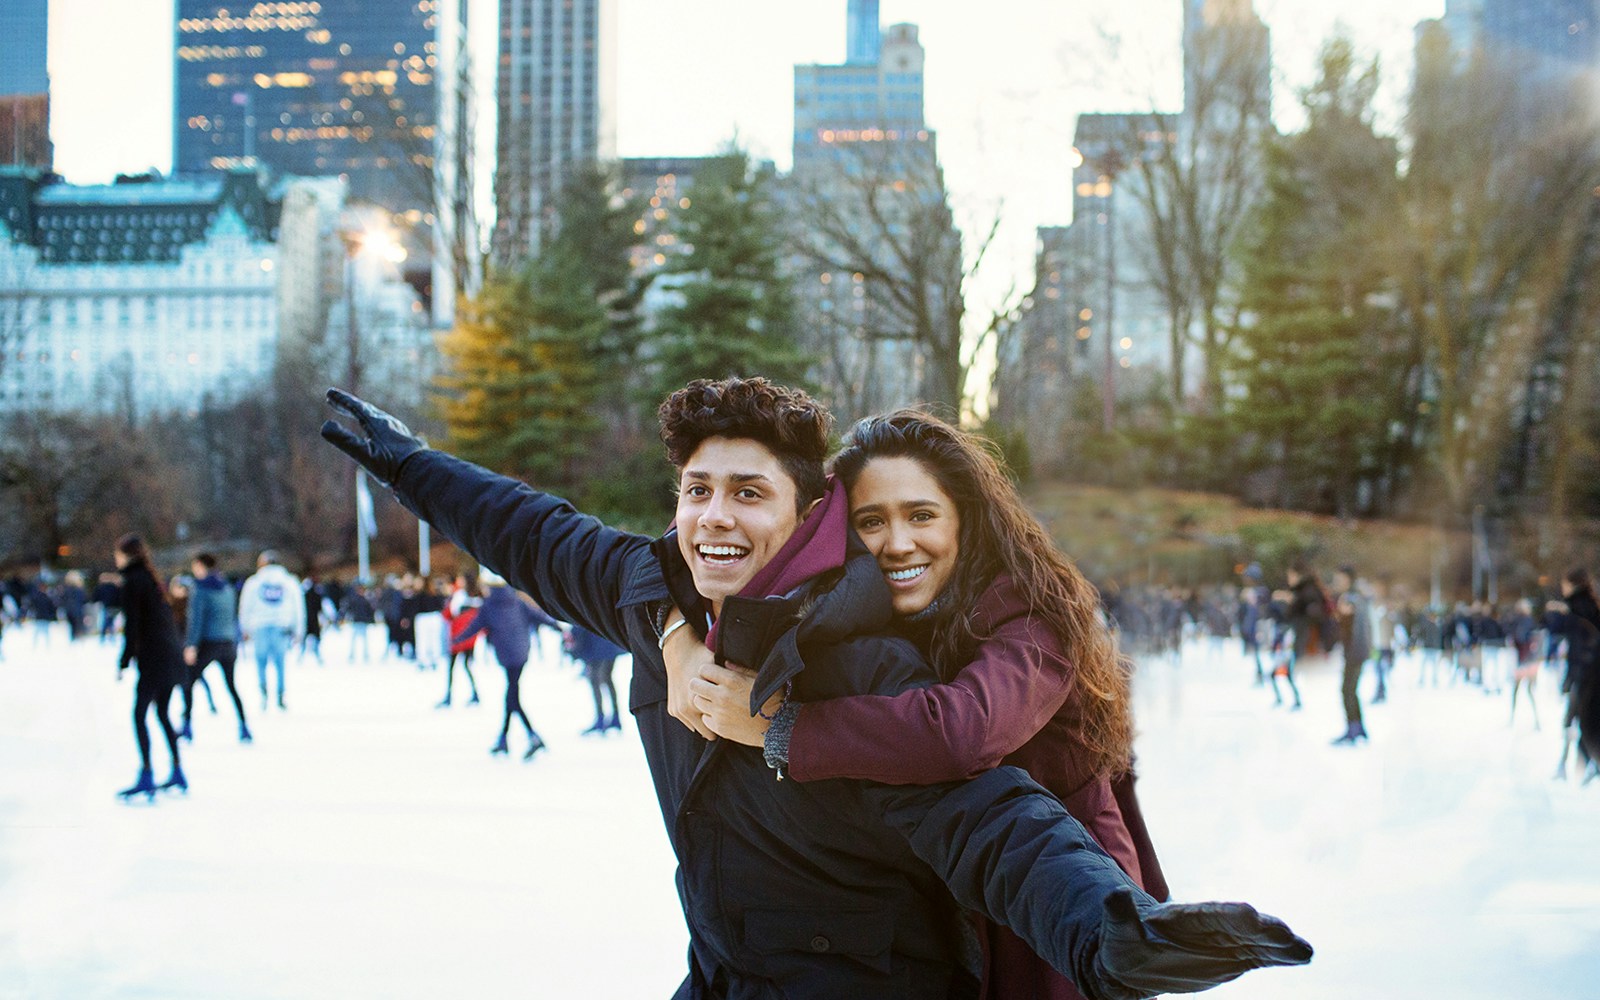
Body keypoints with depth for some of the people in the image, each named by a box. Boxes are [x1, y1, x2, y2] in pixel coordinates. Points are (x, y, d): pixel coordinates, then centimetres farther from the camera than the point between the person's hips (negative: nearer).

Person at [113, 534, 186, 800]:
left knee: (139, 714, -7)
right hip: (171, 655, 9)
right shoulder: (152, 578, 15)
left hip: (153, 658, -9)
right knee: (162, 713, 16)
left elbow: (131, 625, -13)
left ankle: (146, 776, -13)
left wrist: (123, 662, -10)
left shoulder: (133, 581, -9)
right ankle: (178, 773, 19)